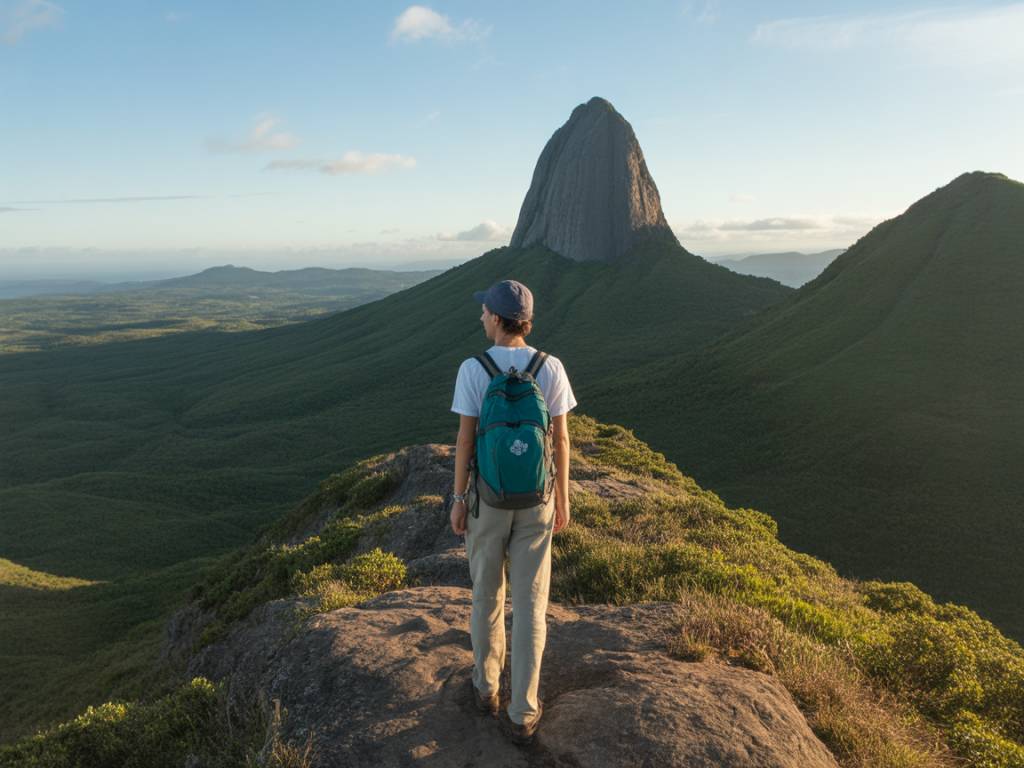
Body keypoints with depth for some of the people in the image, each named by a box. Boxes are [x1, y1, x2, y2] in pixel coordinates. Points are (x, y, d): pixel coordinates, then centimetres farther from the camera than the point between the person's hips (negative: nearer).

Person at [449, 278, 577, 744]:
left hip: (489, 496, -1)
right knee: (529, 603, 9)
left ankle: (486, 686, 37)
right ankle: (521, 713, 15)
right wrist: (562, 497, 7)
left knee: (487, 591, 21)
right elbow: (561, 438, -5)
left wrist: (458, 500, -2)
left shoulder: (472, 369, -14)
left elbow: (465, 440, -12)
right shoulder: (551, 367, -8)